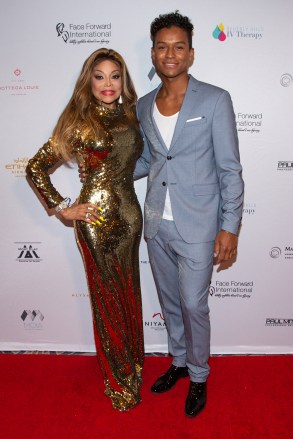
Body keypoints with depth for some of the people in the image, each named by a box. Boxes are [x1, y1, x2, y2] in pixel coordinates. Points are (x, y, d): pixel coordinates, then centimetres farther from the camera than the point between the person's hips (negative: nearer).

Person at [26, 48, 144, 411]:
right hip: (97, 218, -4)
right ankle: (119, 380, 32)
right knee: (108, 297, 10)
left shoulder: (129, 115, 5)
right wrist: (63, 208, -8)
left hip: (129, 213, 5)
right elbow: (36, 168, -7)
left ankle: (133, 363, 40)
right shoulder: (80, 120, -9)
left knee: (130, 292, 16)